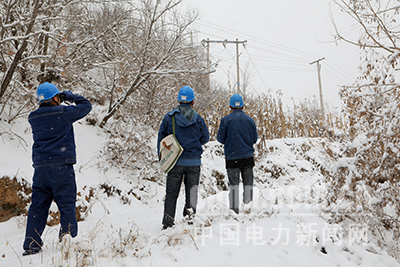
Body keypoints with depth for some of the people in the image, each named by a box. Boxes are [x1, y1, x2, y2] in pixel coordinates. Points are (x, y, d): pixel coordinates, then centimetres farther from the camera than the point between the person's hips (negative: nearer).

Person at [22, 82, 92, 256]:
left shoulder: (33, 117, 10)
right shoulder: (63, 113, -6)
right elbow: (86, 106, 5)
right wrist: (71, 96, 17)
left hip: (40, 167, 6)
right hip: (61, 165, -6)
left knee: (38, 205, 10)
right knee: (67, 204, 0)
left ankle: (31, 244, 12)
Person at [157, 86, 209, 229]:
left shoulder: (169, 117, -2)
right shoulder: (198, 119, -2)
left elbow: (161, 138, 2)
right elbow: (205, 138, 6)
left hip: (175, 161, 0)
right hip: (194, 161, 0)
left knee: (171, 193, 8)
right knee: (192, 190, 14)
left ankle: (168, 220, 5)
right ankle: (190, 208, 0)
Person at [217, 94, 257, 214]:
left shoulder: (226, 120, -5)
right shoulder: (250, 120, 4)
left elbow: (220, 138, -2)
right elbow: (254, 139, 7)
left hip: (232, 157, -2)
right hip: (248, 157, 2)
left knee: (233, 184, 6)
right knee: (248, 184, 11)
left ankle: (234, 209, 6)